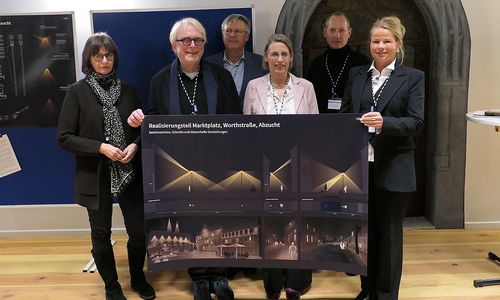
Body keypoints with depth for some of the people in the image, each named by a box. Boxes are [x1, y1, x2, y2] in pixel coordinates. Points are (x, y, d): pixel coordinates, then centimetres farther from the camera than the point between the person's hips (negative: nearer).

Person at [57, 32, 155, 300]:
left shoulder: (127, 89, 4)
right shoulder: (77, 92, -5)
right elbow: (64, 138, -8)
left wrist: (135, 145, -11)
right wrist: (101, 147, -18)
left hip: (129, 173, 2)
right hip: (95, 176, -2)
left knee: (139, 231, 5)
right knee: (101, 234, 11)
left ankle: (138, 278, 33)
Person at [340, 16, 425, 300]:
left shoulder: (413, 77, -1)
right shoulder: (357, 74, 9)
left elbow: (417, 122, -10)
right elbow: (345, 114, 9)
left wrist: (384, 123, -26)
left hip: (394, 167, -3)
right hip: (361, 164, 3)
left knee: (389, 233, 8)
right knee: (365, 230, 14)